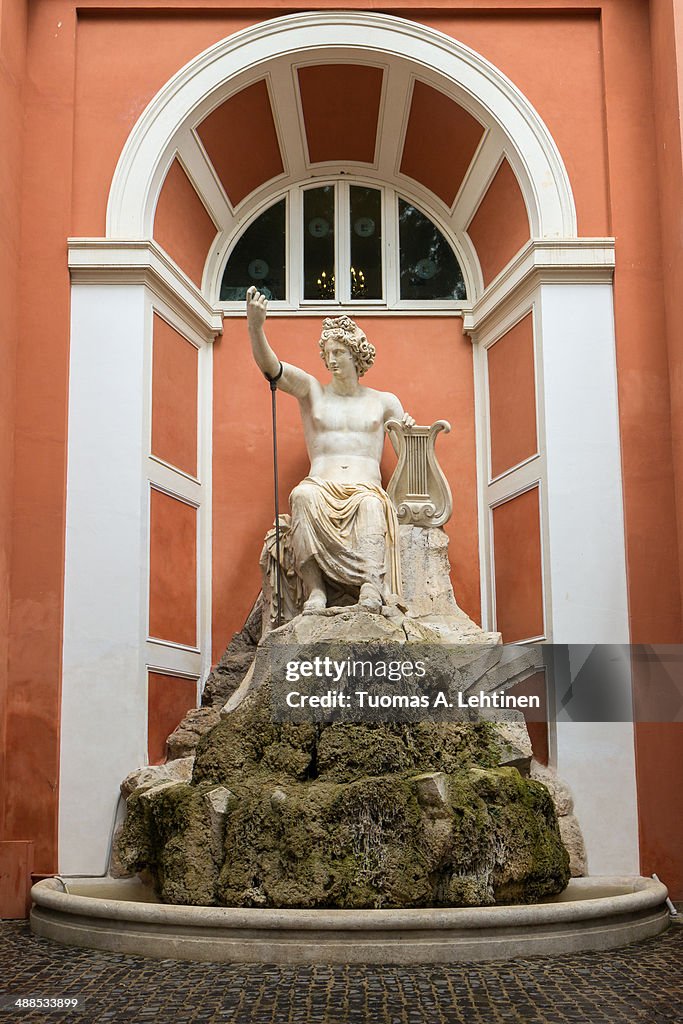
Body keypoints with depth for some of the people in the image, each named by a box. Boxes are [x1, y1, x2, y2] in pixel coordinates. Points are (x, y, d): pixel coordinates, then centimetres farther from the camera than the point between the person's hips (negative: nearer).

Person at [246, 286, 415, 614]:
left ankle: (372, 588, -55)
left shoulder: (384, 402, 22)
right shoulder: (312, 391, 19)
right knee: (302, 496, -37)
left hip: (366, 491, 0)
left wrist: (410, 430, -2)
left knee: (371, 504, -38)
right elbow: (271, 368, 2)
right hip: (322, 489, 0)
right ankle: (315, 590, -45)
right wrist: (255, 327, -16)